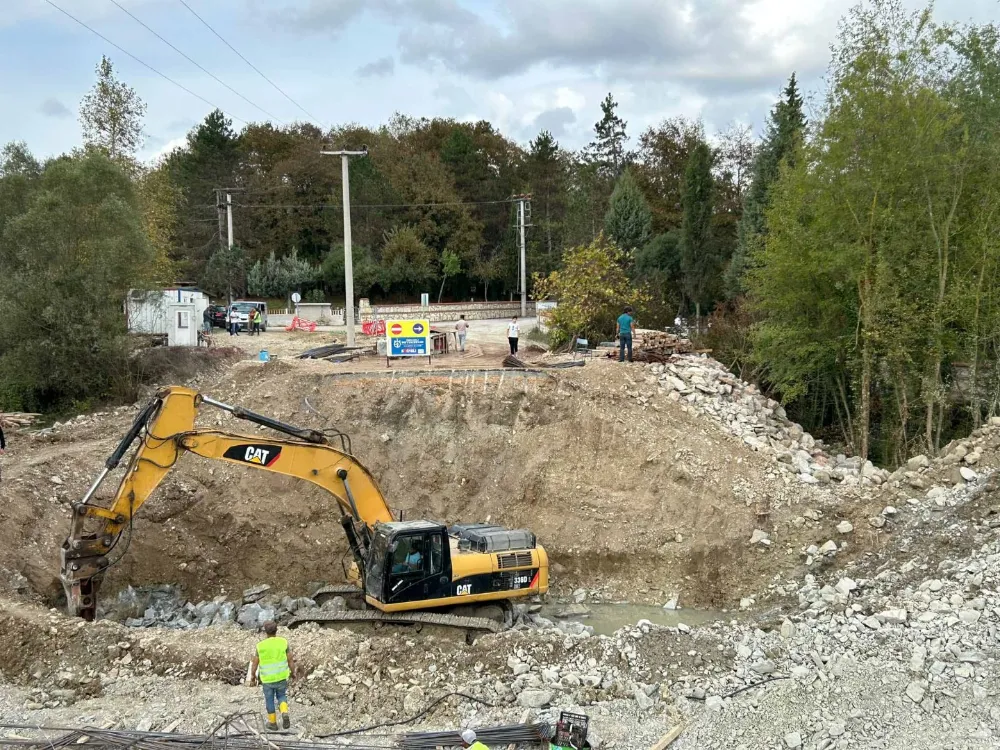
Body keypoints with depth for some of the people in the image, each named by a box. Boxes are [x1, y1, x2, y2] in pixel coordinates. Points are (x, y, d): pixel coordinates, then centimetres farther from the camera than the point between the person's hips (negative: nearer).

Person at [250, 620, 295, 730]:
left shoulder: (260, 646, -16)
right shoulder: (283, 643, -15)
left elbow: (254, 664, -6)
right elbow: (290, 662, -8)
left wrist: (253, 677, 12)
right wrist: (293, 674, 9)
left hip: (267, 679, -1)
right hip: (282, 677, 1)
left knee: (269, 699, 22)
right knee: (281, 696, 24)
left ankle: (273, 723, 32)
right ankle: (284, 715, 0)